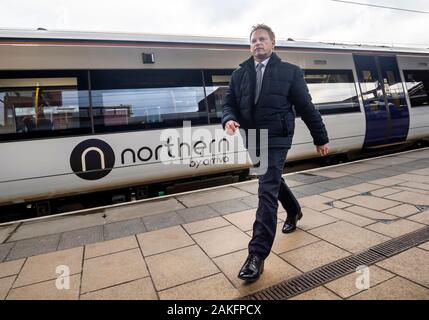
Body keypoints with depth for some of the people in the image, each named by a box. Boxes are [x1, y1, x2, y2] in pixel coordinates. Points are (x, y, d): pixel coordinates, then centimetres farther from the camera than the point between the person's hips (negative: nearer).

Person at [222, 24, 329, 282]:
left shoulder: (290, 71, 0)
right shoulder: (239, 74, 9)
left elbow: (306, 107, 0)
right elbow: (229, 103, 8)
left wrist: (321, 139, 3)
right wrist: (229, 120, -16)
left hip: (276, 140, -5)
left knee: (267, 192, -12)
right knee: (273, 181, 21)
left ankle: (257, 255, -6)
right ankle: (294, 211, 51)